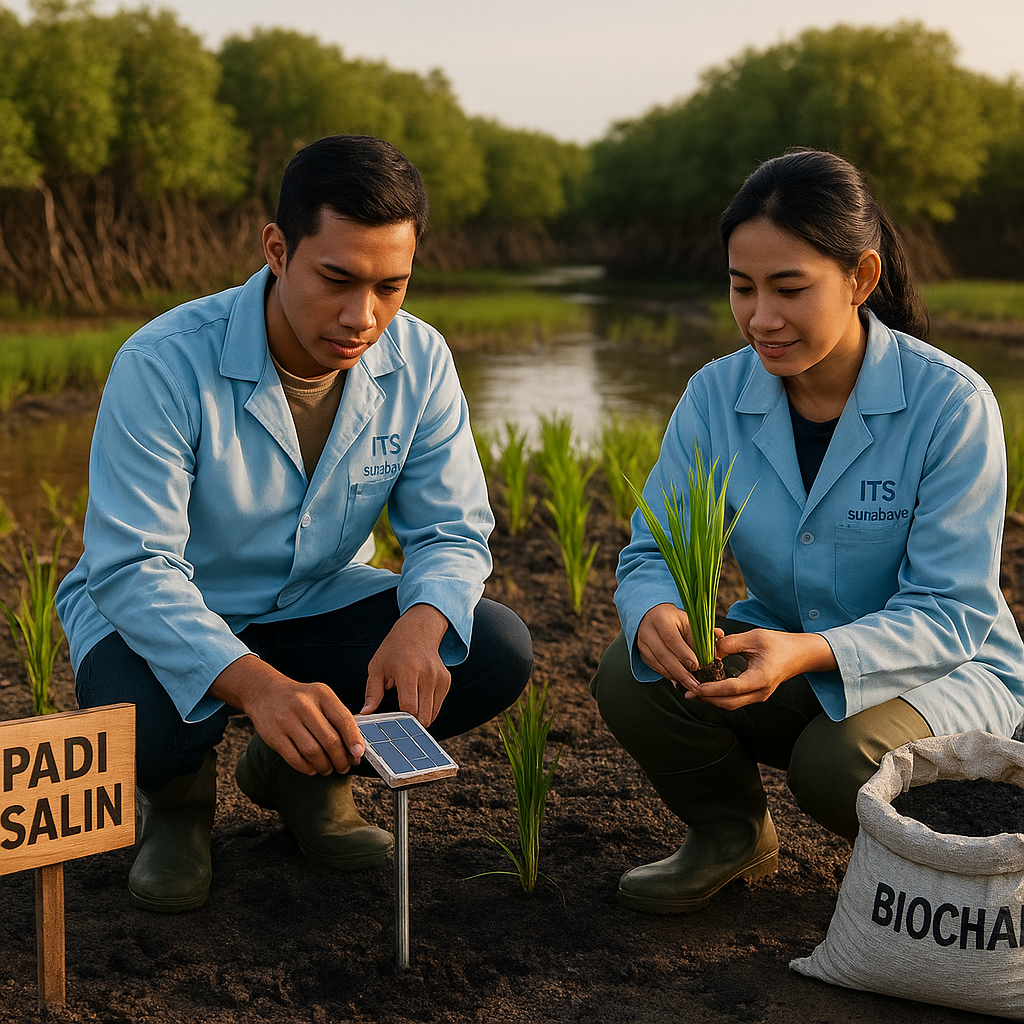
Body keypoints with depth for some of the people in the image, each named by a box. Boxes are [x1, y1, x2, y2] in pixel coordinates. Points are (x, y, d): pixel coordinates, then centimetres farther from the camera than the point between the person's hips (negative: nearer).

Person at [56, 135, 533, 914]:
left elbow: (453, 531, -9)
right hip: (162, 616, -4)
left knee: (500, 652, -18)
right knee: (139, 725, -37)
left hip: (319, 603, 4)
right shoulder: (165, 365, -26)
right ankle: (179, 794, 5)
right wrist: (255, 684, -47)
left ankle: (307, 770, 9)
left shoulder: (418, 362, -12)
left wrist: (420, 624, -35)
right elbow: (132, 568, -30)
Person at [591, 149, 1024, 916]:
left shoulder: (952, 404, -21)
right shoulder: (717, 395, -8)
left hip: (941, 673, -3)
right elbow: (654, 551, -7)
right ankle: (732, 832, 9)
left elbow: (954, 612, -22)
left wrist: (810, 652, -40)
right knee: (630, 678, -22)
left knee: (838, 763, -34)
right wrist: (656, 615, -34)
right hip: (782, 661, 4)